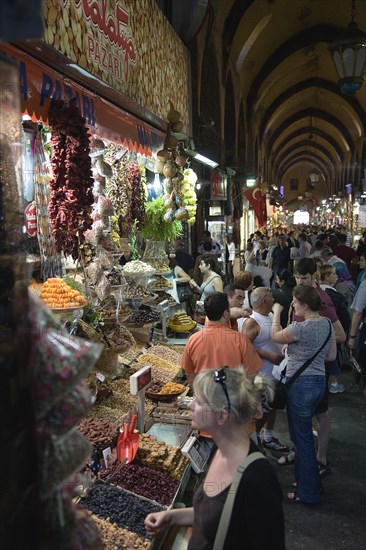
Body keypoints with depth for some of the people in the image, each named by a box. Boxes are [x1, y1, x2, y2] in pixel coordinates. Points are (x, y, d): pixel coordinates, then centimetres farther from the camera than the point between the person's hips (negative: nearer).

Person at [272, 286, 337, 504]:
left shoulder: (299, 328, -22)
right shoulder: (327, 324, 1)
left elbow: (276, 336, -2)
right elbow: (332, 356, 10)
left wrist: (277, 313, 9)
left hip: (300, 385, -8)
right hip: (319, 381, 8)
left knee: (302, 437, 7)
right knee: (303, 433, 23)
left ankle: (308, 492, 21)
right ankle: (311, 481, 38)